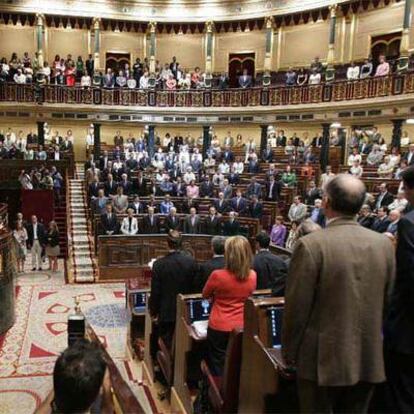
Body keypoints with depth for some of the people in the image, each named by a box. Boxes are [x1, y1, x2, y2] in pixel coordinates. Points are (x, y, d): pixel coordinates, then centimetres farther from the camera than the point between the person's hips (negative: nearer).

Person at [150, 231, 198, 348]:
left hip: (166, 312, -2)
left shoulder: (159, 264, -15)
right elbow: (195, 286, -2)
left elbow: (155, 291, -10)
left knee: (167, 344, 12)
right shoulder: (191, 261, -11)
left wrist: (153, 310, 4)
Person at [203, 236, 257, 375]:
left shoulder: (217, 275, -20)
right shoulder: (252, 276, -9)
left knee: (218, 366, 12)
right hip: (242, 327, 3)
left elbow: (205, 295, 0)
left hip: (219, 327, -3)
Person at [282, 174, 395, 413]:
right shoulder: (384, 244, -3)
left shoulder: (311, 245, -19)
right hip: (369, 359, 5)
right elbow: (386, 302, 5)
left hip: (323, 359, -4)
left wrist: (289, 352, 0)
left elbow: (297, 307, -15)